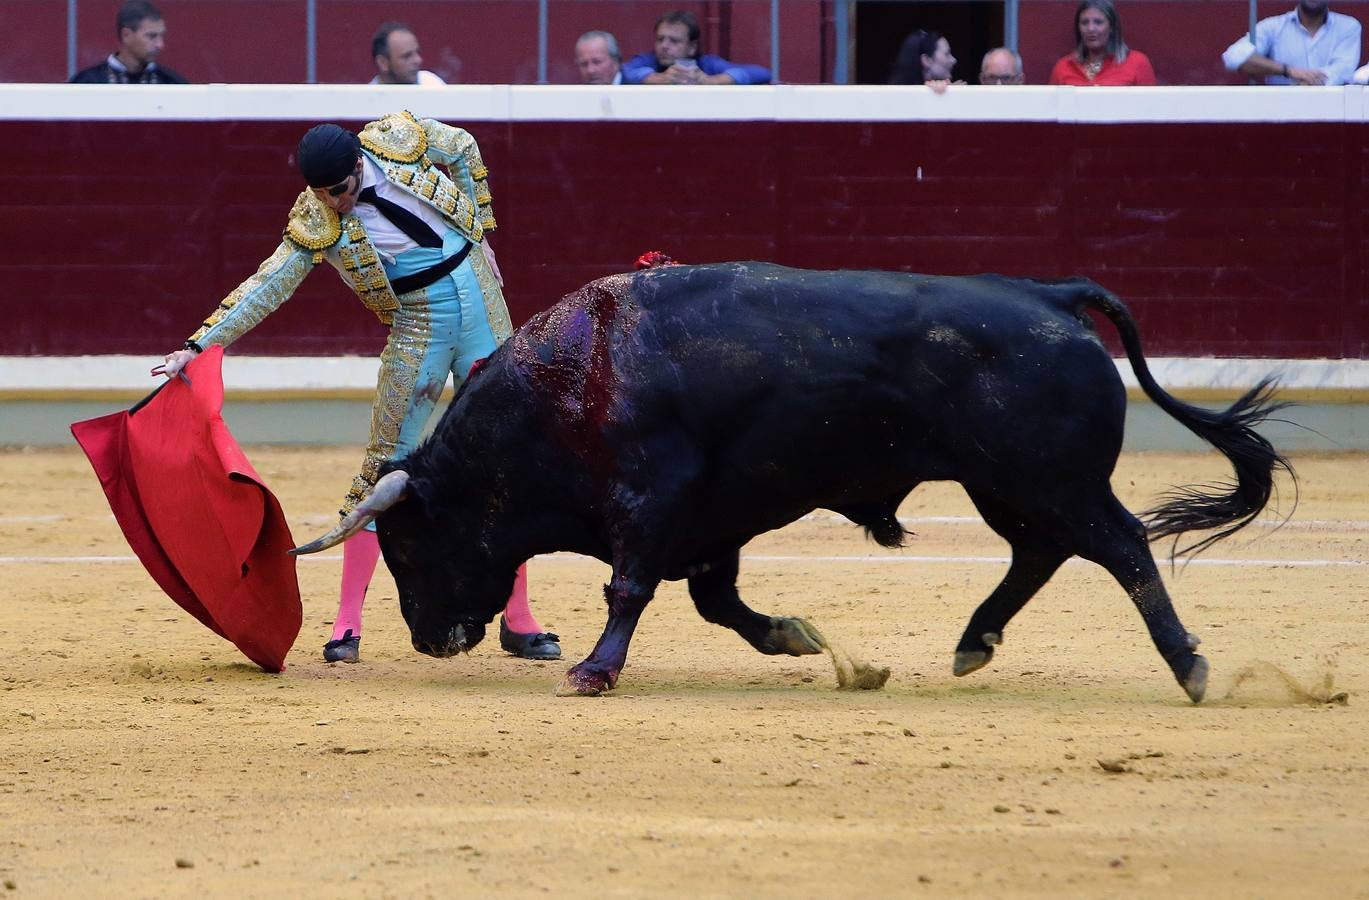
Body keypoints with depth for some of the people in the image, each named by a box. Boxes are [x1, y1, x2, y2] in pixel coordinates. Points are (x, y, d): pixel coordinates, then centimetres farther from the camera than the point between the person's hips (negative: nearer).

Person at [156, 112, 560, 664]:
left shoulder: (399, 139, -11)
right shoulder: (316, 223, -15)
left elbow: (464, 149, 8)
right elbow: (267, 287, -17)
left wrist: (476, 233, 7)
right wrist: (199, 345, -26)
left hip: (481, 303, 2)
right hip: (418, 328, -2)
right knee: (385, 466, -7)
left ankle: (518, 621, 12)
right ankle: (347, 624, -1)